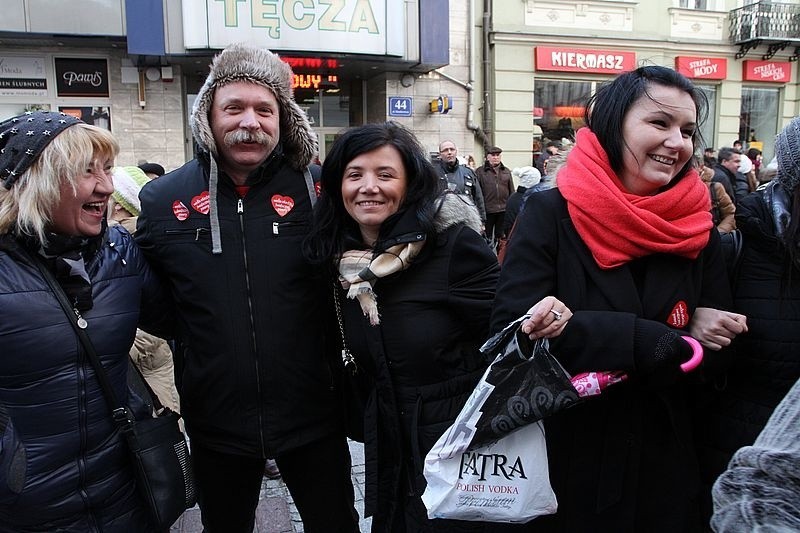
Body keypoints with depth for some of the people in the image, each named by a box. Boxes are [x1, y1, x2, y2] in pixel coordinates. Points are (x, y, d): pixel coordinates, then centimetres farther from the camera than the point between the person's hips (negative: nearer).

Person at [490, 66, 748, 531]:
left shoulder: (697, 230, 0)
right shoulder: (550, 214, -12)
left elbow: (718, 343, 3)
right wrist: (653, 342, -24)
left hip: (665, 464, 4)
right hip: (566, 462, -3)